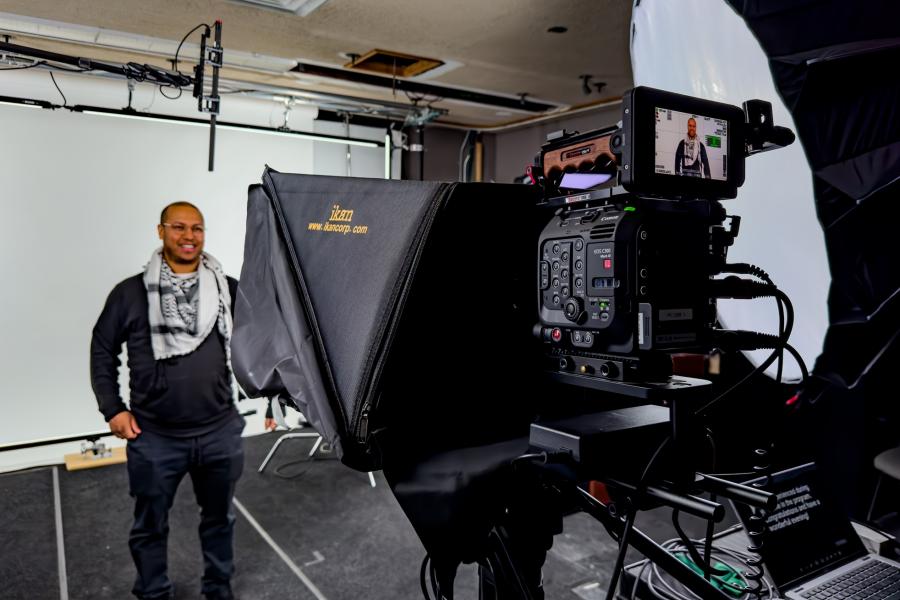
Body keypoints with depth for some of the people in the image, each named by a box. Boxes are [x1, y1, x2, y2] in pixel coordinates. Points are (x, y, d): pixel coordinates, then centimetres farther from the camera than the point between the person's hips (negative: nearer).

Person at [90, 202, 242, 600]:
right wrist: (112, 408, 1)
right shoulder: (131, 293, -4)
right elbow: (103, 349, 6)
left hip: (220, 432, 1)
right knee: (150, 525, 16)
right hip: (154, 437, -1)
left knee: (219, 518, 19)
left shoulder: (229, 290, -2)